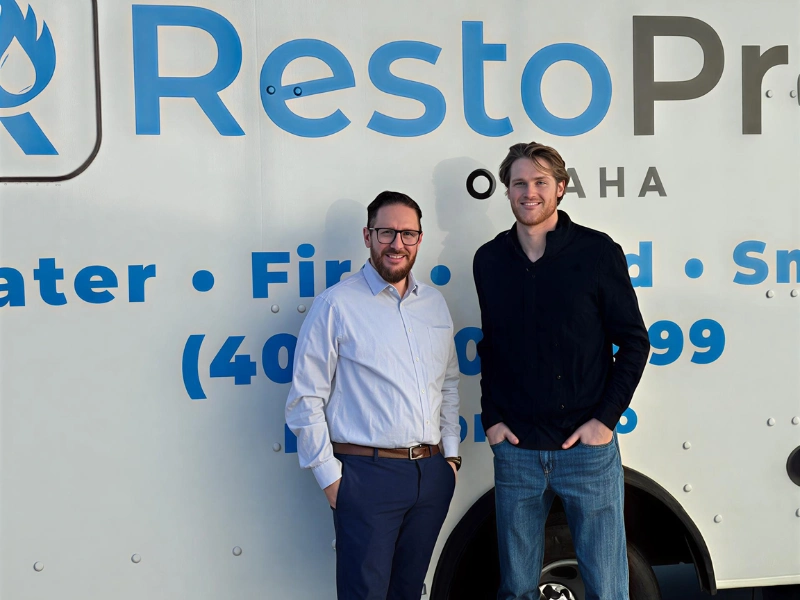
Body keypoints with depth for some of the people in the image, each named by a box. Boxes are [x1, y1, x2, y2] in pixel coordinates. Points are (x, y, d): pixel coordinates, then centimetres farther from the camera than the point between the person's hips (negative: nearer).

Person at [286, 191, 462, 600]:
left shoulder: (435, 304, 11)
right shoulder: (337, 304, -6)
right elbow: (305, 400, -8)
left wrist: (450, 454, 12)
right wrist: (330, 477, -9)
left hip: (432, 474, 5)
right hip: (367, 474, -5)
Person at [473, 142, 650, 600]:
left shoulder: (597, 251, -4)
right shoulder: (490, 260, 5)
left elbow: (634, 343, -1)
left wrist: (606, 418, -8)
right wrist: (492, 418, 4)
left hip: (588, 445, -2)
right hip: (514, 448, 3)